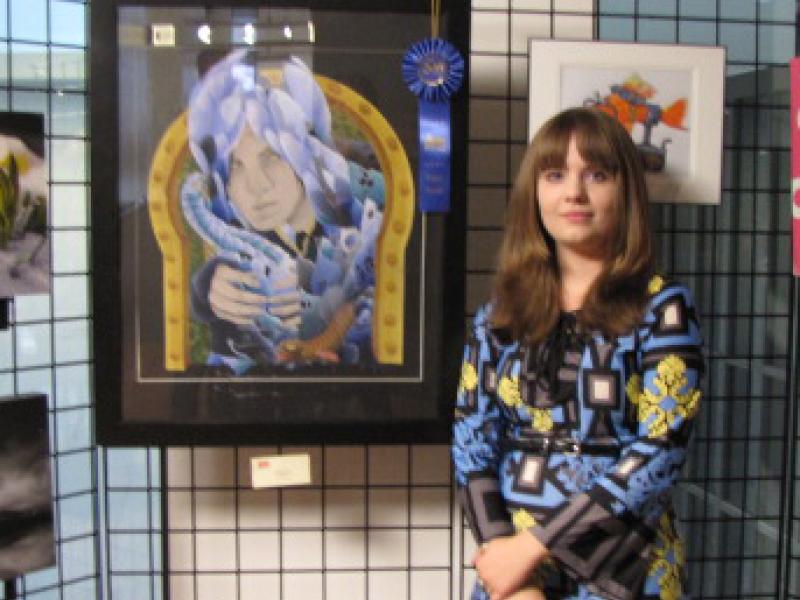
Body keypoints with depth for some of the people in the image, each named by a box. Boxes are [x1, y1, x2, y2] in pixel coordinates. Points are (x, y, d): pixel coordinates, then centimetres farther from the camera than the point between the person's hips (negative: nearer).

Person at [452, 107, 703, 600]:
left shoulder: (662, 307, -8)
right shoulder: (500, 314, 1)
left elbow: (661, 453, -15)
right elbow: (471, 444, -1)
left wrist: (532, 544, -17)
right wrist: (504, 555, -13)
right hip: (512, 560, 3)